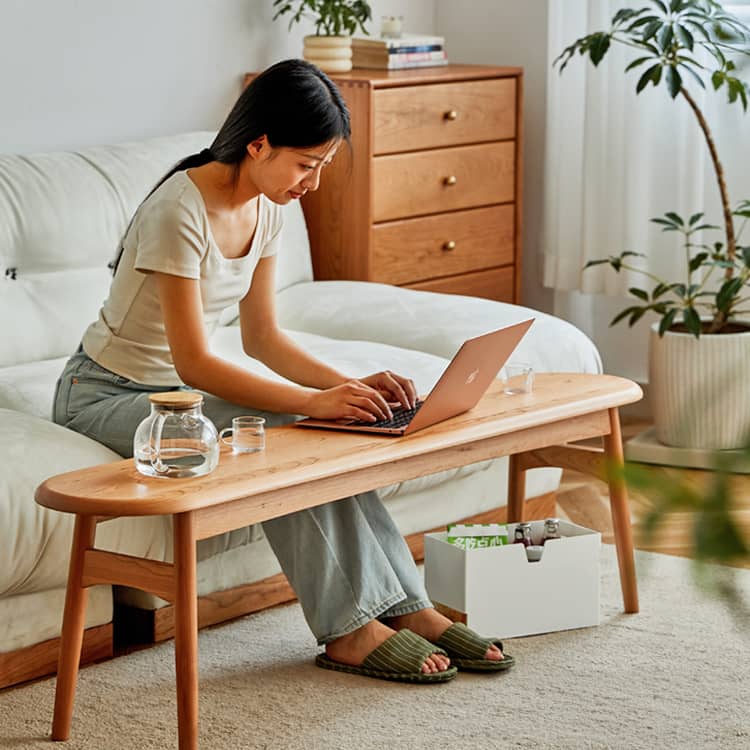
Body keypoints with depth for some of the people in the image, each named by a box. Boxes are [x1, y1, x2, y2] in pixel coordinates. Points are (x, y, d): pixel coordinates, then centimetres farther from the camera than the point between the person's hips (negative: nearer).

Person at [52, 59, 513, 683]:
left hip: (179, 391, 7)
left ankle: (401, 606, -18)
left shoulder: (265, 208, 0)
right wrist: (313, 402, -36)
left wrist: (347, 386, -13)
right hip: (106, 397, -7)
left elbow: (263, 337, 3)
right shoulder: (180, 212, -26)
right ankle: (350, 629, -24)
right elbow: (193, 363, -28)